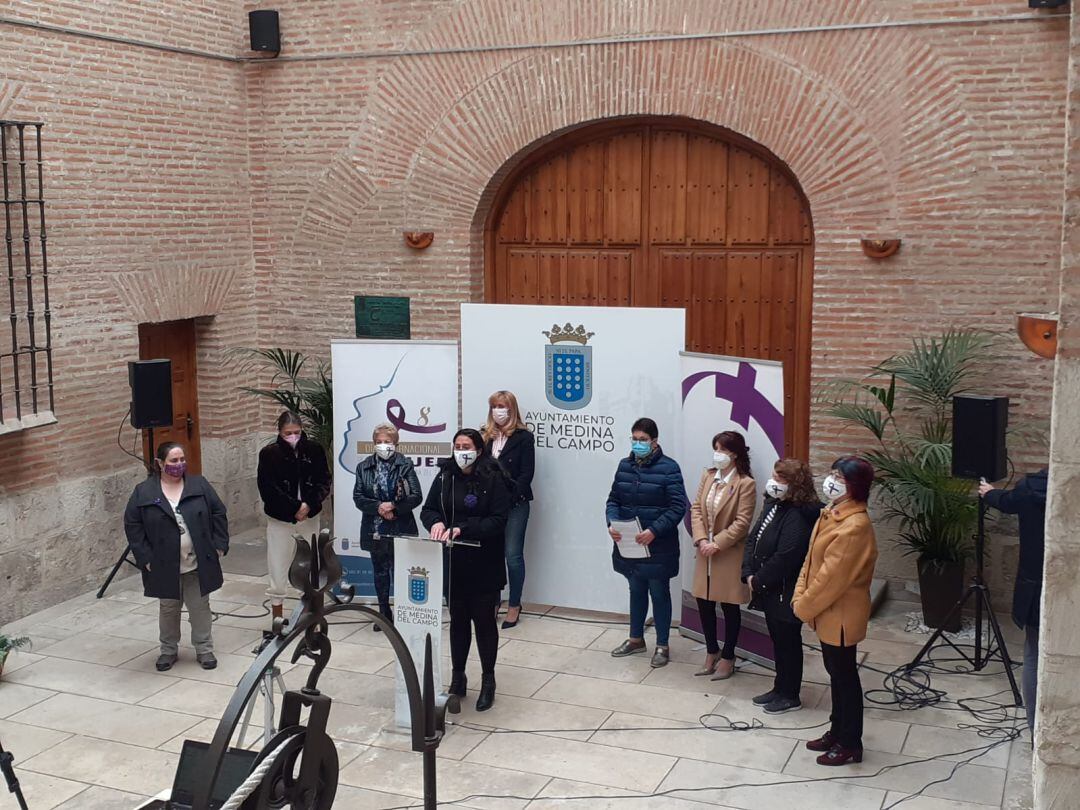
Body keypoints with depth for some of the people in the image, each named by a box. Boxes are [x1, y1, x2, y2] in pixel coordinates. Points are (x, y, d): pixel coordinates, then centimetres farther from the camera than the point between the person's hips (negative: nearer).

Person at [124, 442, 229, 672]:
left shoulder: (200, 485, -1)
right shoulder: (143, 493, -5)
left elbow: (218, 514, 3)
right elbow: (132, 526, -3)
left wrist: (219, 545, -3)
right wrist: (145, 558, -8)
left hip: (198, 564, 1)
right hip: (164, 566, -1)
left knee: (200, 607, 9)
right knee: (168, 609, 13)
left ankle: (204, 649, 22)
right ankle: (168, 650, 28)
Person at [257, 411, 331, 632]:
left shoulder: (314, 450, -2)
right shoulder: (269, 453, -7)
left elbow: (324, 482, 0)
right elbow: (268, 489, -11)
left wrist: (309, 505, -16)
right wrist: (295, 507, -16)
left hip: (309, 518, 2)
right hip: (280, 520, -2)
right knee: (278, 570, 2)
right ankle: (277, 620, 14)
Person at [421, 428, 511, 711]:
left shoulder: (493, 480, -10)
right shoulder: (445, 477, 2)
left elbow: (499, 519, -14)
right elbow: (428, 509, 6)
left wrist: (462, 529, -23)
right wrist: (436, 522, -18)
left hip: (484, 564, -3)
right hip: (453, 563, 4)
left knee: (484, 621, 6)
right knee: (458, 620, 13)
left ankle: (488, 680, 21)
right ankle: (457, 678, 26)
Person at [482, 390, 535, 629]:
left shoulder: (523, 437, -1)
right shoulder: (485, 436, 12)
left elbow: (526, 474, -6)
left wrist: (509, 497, -16)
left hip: (515, 504, -4)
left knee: (513, 554, -1)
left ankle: (514, 605, 10)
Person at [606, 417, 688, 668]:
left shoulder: (668, 468, -12)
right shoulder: (625, 465, 5)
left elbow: (678, 507, -15)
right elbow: (614, 499, 8)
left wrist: (654, 531, -24)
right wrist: (611, 524, -11)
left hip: (658, 546, -5)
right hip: (628, 543, 5)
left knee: (659, 593, 7)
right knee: (636, 590, 19)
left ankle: (662, 646, 21)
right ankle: (636, 639, 35)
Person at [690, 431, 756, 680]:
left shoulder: (745, 484, -12)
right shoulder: (708, 476, 6)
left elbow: (742, 522, -16)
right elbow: (696, 509, 3)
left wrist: (717, 544, -18)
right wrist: (701, 540, -10)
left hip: (730, 555, -5)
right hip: (705, 552, 5)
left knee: (730, 607, 7)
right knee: (704, 603, 11)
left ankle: (727, 658, 21)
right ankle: (712, 652, 29)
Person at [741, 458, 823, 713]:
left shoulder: (798, 517, -23)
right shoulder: (773, 505, 6)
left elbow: (783, 559, -26)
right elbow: (753, 539, 8)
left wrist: (759, 581, -15)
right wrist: (749, 574, -3)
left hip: (786, 594, -9)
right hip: (769, 591, 9)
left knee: (788, 642, 6)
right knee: (778, 640, 20)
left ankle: (790, 696, 20)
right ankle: (780, 689, 34)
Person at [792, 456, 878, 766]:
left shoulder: (854, 527, -26)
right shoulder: (832, 514, 5)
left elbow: (832, 577, -24)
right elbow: (812, 559, 10)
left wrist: (803, 608, -14)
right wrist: (800, 597, 1)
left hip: (841, 616, -9)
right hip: (828, 612, 9)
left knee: (845, 677, 4)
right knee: (836, 673, 20)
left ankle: (850, 745, 18)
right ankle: (837, 732, 35)